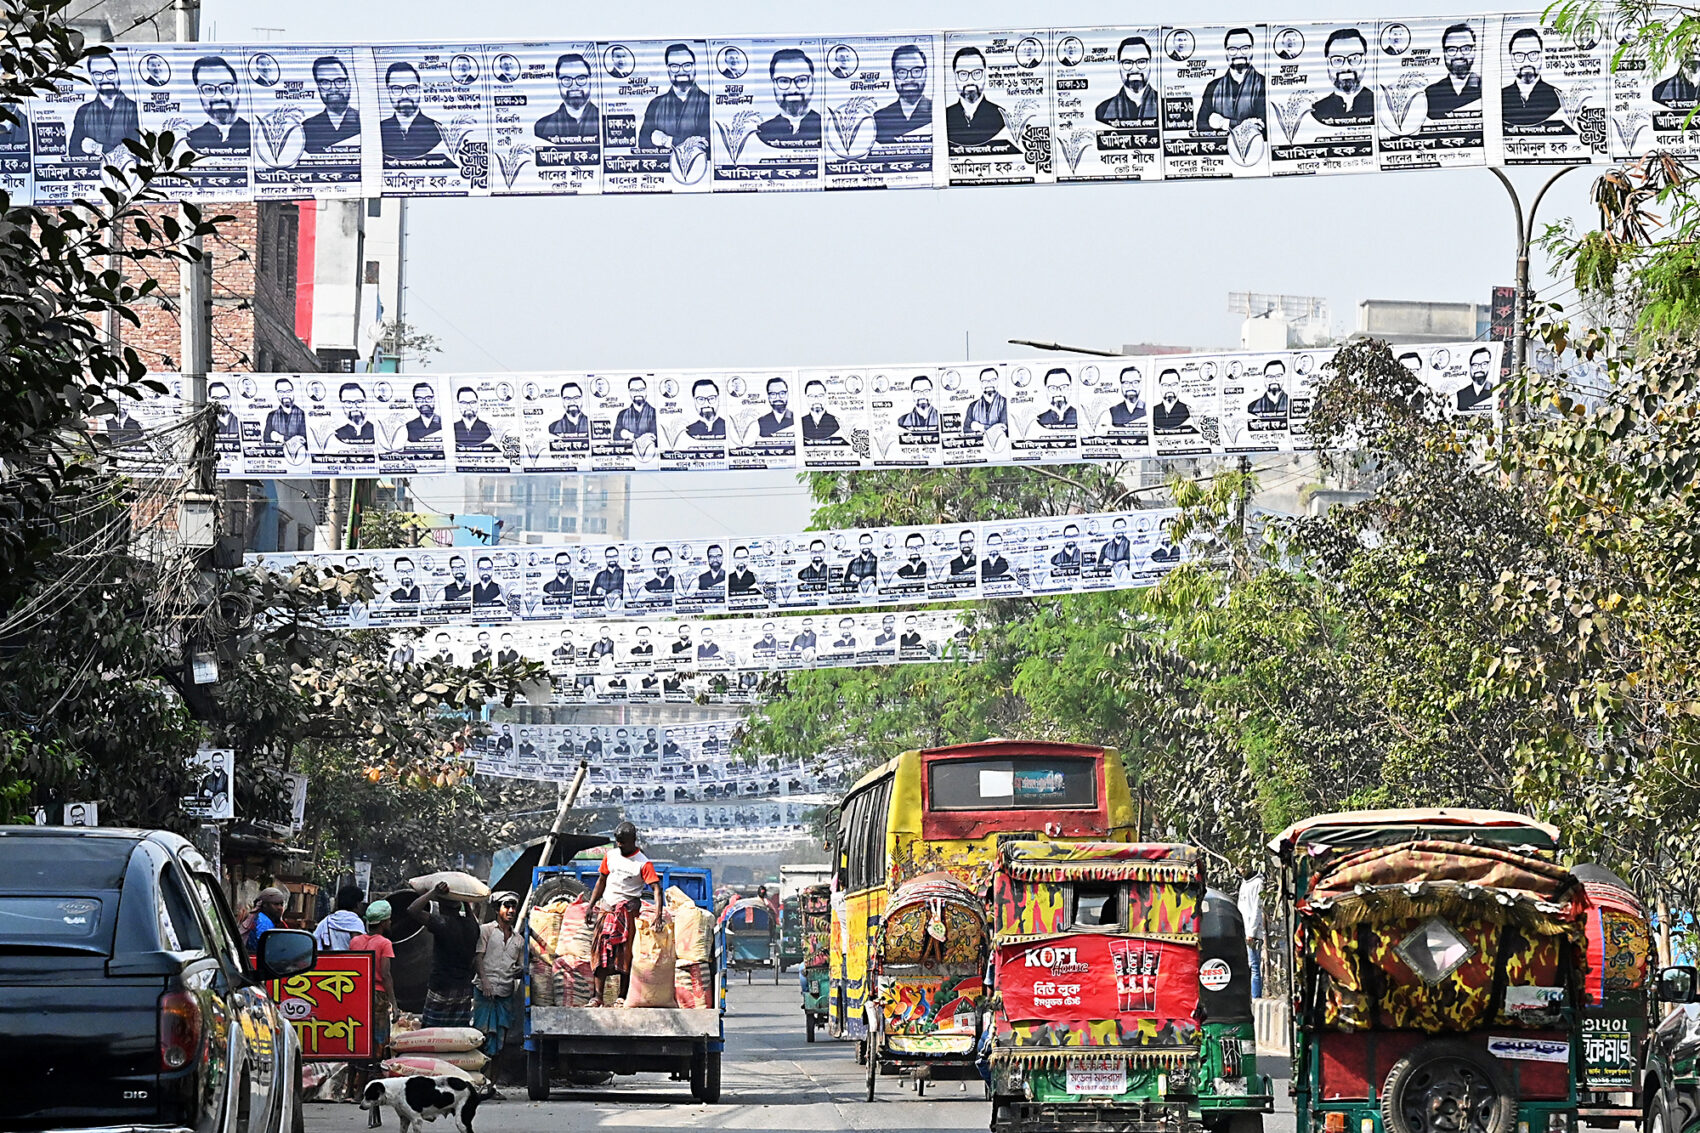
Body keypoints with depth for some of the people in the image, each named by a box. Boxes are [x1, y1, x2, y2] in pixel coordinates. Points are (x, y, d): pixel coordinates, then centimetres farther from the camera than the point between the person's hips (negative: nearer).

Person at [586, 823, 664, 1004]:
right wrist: (591, 906, 15)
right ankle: (599, 996, -6)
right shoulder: (610, 856, 10)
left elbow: (656, 888, -12)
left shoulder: (643, 863, -5)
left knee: (625, 954, -3)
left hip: (627, 911, -4)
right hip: (606, 908, 4)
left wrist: (658, 914, -25)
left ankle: (622, 996, 2)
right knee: (601, 951, -4)